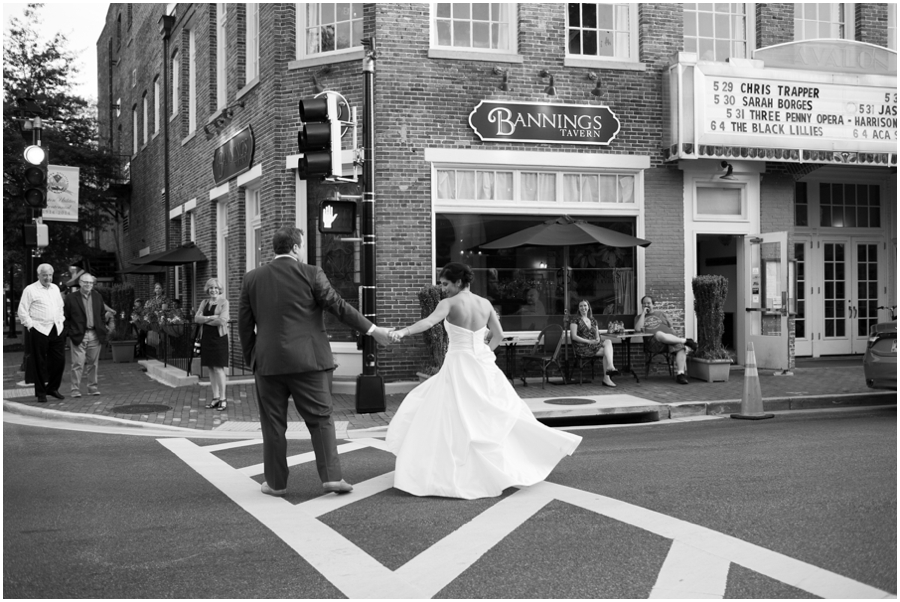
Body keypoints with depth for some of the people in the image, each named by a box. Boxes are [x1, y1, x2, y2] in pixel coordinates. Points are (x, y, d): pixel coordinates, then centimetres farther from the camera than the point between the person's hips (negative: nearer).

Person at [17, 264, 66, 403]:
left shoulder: (55, 288, 15)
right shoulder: (30, 290, -3)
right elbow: (22, 311, -3)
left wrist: (61, 321, 12)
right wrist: (30, 325, -8)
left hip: (57, 329, 5)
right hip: (39, 331, -5)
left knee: (59, 360, 5)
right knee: (39, 363, 1)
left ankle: (53, 388, 21)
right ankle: (41, 393, 10)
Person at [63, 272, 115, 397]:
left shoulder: (97, 297, 11)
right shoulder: (71, 298, -1)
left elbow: (102, 314, 16)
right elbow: (65, 317, 0)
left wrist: (102, 330, 8)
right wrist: (68, 333, -5)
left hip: (95, 335, 4)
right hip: (78, 335, -4)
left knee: (93, 363, 9)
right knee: (78, 363, -5)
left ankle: (92, 387, 17)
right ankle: (75, 389, 2)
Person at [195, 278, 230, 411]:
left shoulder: (223, 302, -3)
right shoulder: (204, 302, 13)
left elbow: (222, 320, -15)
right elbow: (196, 318, 2)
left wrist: (205, 320, -5)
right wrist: (211, 318, -13)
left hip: (219, 337, -5)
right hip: (206, 337, 6)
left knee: (218, 368, -7)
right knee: (211, 368, 7)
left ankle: (223, 399, -2)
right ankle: (215, 398, 14)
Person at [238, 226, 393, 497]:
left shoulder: (252, 278, 5)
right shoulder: (311, 274, -4)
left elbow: (244, 324, 8)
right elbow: (338, 306, -4)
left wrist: (251, 358, 18)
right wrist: (372, 330, 3)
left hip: (268, 362, 2)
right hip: (307, 361, -2)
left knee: (273, 423, 10)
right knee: (321, 418, 6)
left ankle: (276, 482, 14)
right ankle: (331, 476, 0)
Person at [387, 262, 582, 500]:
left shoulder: (450, 303, -11)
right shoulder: (485, 303, 7)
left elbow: (429, 322, -29)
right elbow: (498, 334, 13)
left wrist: (404, 331, -39)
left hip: (459, 366, -6)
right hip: (483, 365, 6)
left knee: (457, 420, -1)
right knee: (500, 412, 19)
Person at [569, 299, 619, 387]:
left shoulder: (593, 321, 21)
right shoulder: (575, 321, 4)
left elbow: (597, 335, 18)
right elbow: (574, 336, -7)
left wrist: (598, 339, -9)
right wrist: (589, 341, -17)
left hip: (594, 345, 5)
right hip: (583, 348, -5)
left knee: (608, 341, -26)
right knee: (607, 351, -25)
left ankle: (609, 369, -36)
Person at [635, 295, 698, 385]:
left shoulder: (660, 314, 29)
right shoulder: (639, 317, 21)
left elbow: (671, 328, 25)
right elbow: (637, 329, -1)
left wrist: (675, 337, 5)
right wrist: (643, 313, 3)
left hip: (670, 337, 3)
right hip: (653, 339, -3)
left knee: (680, 346, -31)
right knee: (659, 334, -40)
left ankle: (680, 373, -37)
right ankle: (685, 341, -25)